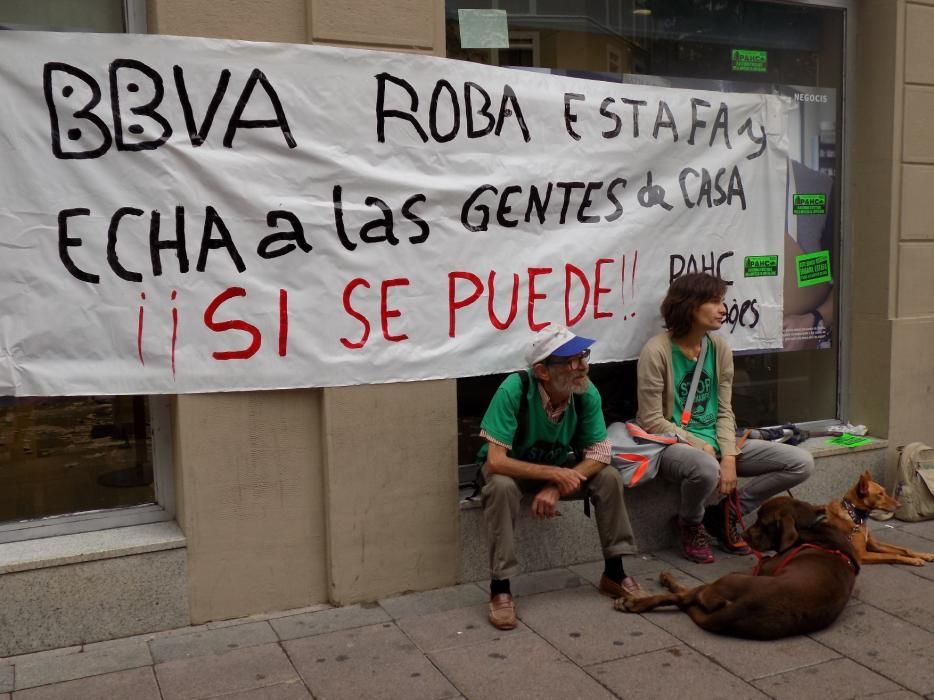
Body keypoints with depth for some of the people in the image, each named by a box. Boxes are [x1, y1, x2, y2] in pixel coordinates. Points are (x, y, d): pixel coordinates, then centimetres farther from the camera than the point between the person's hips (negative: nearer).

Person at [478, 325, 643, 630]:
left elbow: (599, 454, -17)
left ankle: (614, 574, 1)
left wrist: (557, 487, -29)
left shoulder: (587, 393, -23)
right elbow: (495, 461, -36)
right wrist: (554, 474, -38)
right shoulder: (514, 390, -35)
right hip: (512, 469, -4)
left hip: (558, 466, 4)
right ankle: (500, 589, -23)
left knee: (609, 477, -16)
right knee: (501, 487, -35)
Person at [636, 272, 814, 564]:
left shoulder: (720, 347, 4)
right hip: (673, 445, -6)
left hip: (714, 441, 6)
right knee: (706, 469, -42)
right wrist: (700, 446, -16)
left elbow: (724, 411, 4)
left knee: (801, 462, -6)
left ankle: (724, 514, 8)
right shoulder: (657, 351, -14)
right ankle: (691, 524, -5)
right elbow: (652, 420, -14)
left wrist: (729, 457, -11)